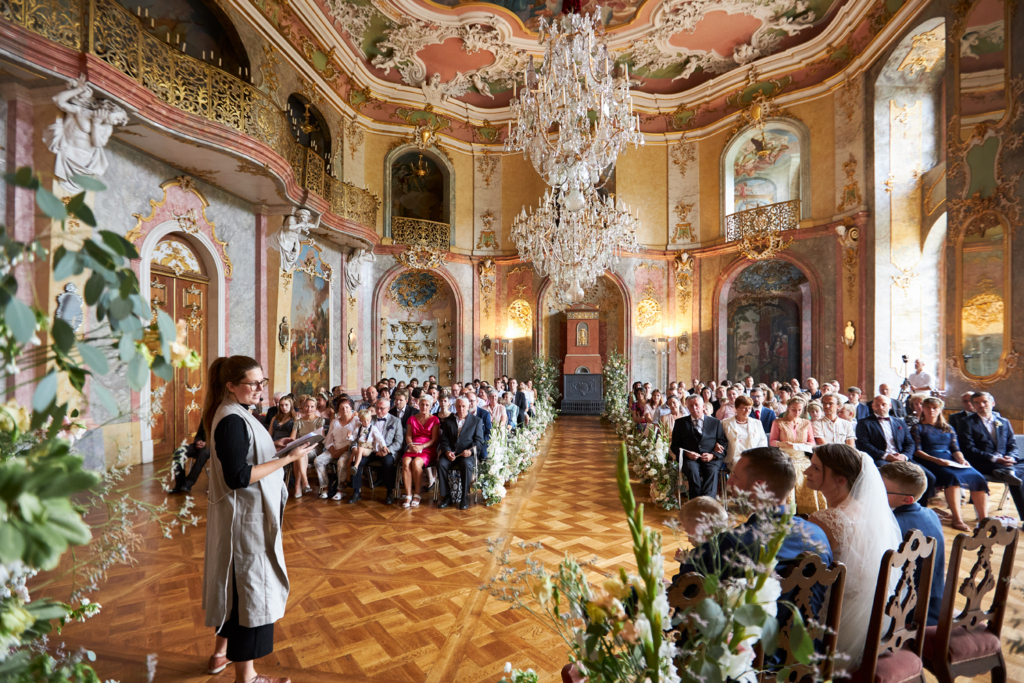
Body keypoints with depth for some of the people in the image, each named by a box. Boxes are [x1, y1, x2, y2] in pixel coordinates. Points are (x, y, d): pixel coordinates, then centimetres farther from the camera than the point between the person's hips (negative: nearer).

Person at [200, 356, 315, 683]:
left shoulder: (235, 414, 7)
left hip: (247, 514, 10)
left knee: (236, 583, 23)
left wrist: (276, 448, 7)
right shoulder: (231, 421, -23)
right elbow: (238, 476, -26)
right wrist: (288, 459, -25)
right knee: (250, 586, 3)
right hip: (244, 519, -10)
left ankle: (222, 652, 42)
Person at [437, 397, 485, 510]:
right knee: (441, 464, -27)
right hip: (450, 453, 2)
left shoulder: (477, 421, 10)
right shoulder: (448, 420, 17)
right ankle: (448, 495, -12)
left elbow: (479, 441, 2)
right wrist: (447, 451, -11)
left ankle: (465, 497, -16)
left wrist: (470, 451, -17)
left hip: (467, 454, -2)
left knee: (466, 465, -33)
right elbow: (444, 440, 10)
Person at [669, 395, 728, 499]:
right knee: (692, 470, -34)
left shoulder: (715, 422, 19)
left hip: (711, 459, 1)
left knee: (712, 471, -33)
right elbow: (674, 445, 13)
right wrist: (686, 453, -8)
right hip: (689, 459, 0)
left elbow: (724, 443, 12)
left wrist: (713, 455, -7)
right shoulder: (680, 423, 17)